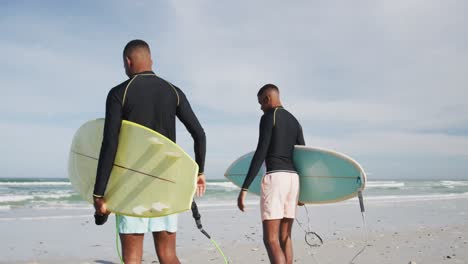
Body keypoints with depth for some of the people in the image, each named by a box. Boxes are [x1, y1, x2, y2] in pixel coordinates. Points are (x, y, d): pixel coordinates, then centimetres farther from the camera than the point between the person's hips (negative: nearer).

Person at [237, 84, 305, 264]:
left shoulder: (268, 117, -3)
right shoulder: (295, 122, 21)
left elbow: (260, 154, -14)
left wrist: (244, 188, -16)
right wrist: (302, 191, 29)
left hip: (274, 177, -8)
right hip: (293, 178, 8)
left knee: (270, 240, -9)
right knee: (284, 237, 15)